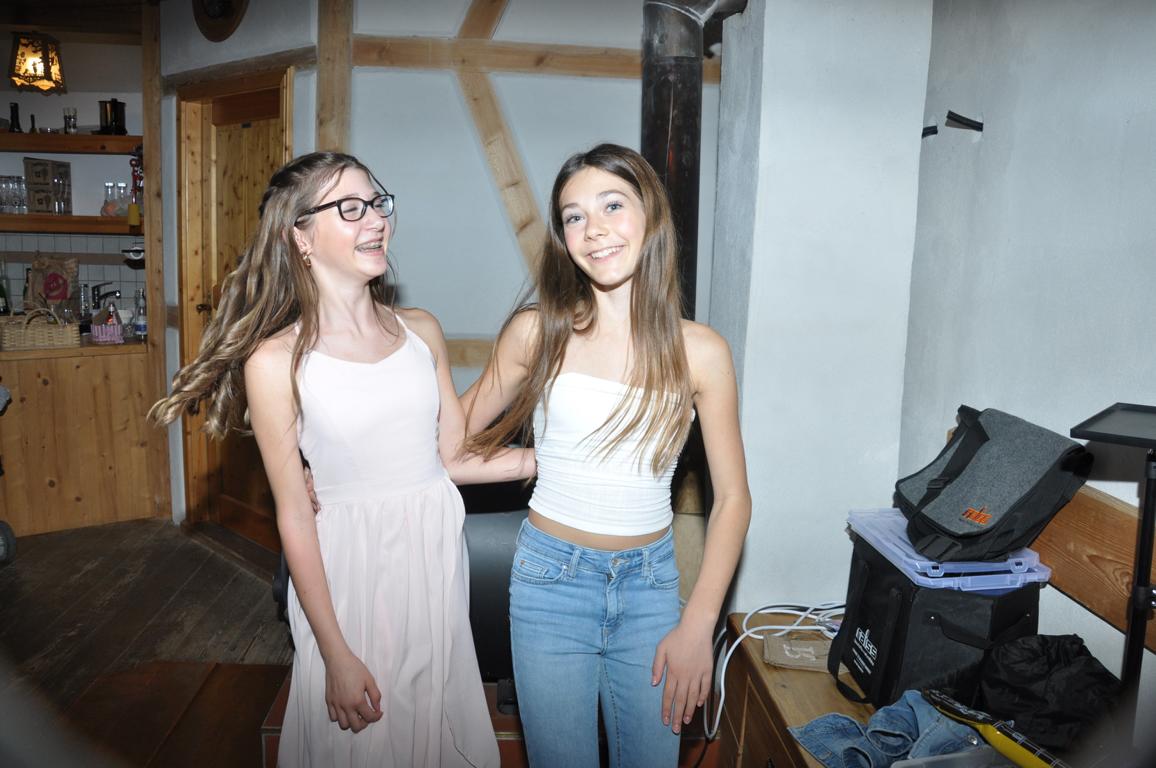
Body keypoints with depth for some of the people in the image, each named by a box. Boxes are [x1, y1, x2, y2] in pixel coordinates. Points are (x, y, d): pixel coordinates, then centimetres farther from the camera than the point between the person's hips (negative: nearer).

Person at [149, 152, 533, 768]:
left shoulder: (420, 329, 2)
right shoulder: (277, 360, -11)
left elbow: (453, 456, 6)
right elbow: (295, 515, -9)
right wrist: (336, 655, -8)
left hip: (438, 553, 4)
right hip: (349, 569, -4)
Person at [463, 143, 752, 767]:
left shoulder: (699, 352, -6)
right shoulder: (538, 331, -6)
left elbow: (732, 497, -2)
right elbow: (459, 432, 5)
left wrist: (698, 625, -6)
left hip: (650, 582, 1)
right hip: (551, 578, -1)